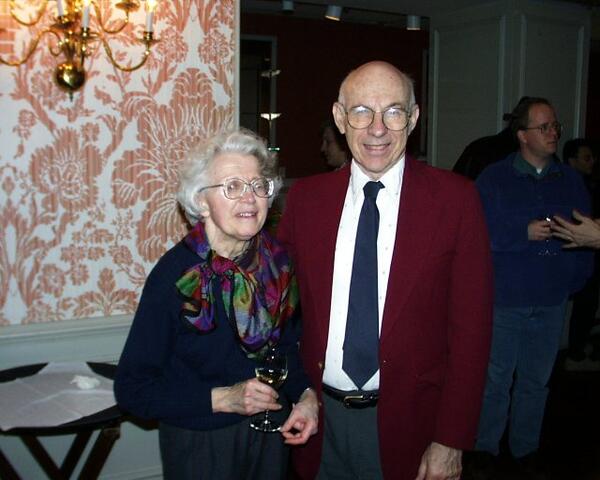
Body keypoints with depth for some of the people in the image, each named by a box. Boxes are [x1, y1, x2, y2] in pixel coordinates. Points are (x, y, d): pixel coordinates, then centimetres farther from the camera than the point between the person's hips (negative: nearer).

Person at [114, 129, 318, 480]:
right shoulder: (176, 273, -21)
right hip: (200, 444, -4)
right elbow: (133, 389, -18)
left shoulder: (276, 260, -7)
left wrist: (306, 395, -9)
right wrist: (222, 399, -25)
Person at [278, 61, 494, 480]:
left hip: (408, 423, -2)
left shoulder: (455, 199, -9)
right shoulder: (305, 197, -1)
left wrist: (450, 442, -10)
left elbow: (471, 330, -9)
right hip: (321, 417, 3)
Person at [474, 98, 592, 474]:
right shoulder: (494, 179, -3)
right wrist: (525, 233, -17)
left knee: (536, 381, 14)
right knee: (495, 380, 6)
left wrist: (575, 280, 2)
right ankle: (485, 448, 23)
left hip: (552, 302, 3)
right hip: (504, 300, -3)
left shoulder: (571, 181, 7)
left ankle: (526, 448, 31)